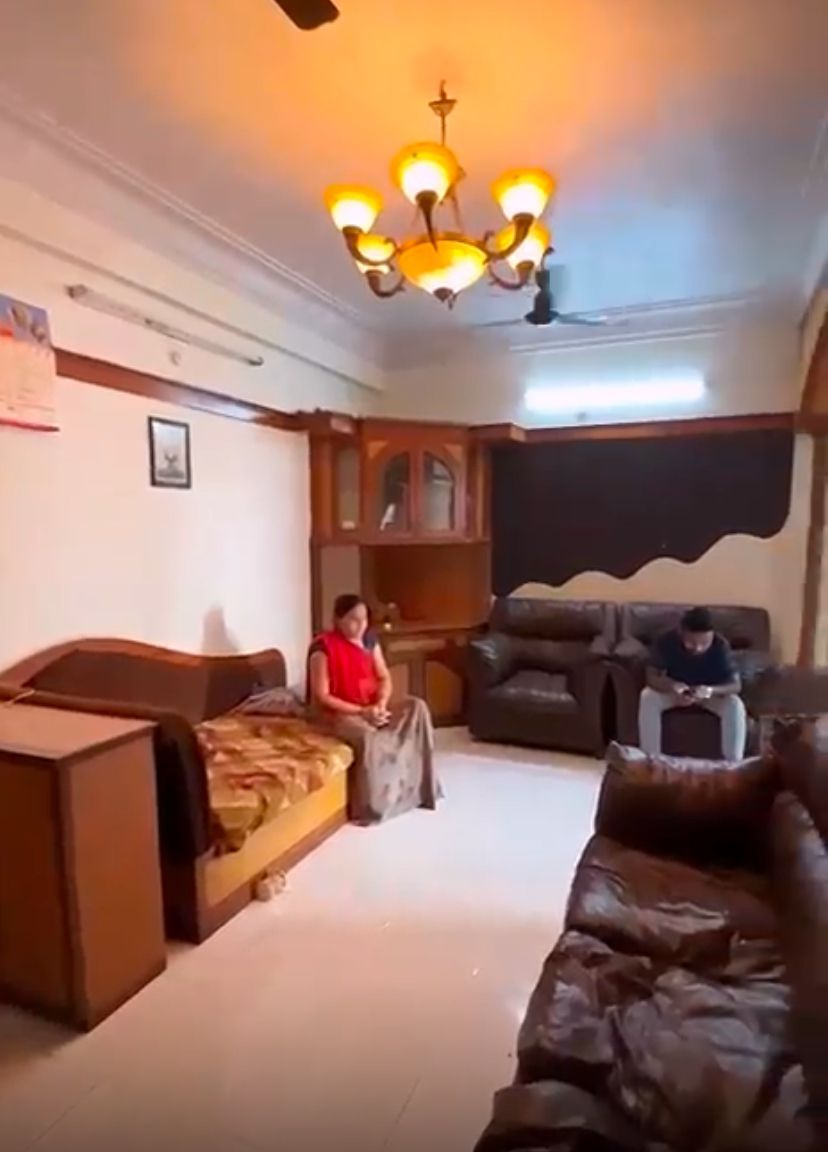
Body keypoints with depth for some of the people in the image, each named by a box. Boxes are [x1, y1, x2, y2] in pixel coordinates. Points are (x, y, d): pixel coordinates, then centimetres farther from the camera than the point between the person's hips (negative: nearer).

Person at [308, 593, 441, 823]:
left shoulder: (369, 640, 2)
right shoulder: (324, 647, -17)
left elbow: (384, 678, 6)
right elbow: (321, 697, -18)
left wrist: (380, 705, -15)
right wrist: (361, 711, -23)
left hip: (371, 707, 7)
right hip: (337, 713, -6)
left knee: (416, 707, -14)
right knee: (368, 736, -36)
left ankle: (418, 787, -7)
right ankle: (371, 807, -16)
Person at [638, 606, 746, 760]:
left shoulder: (720, 645, -26)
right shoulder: (666, 641, -27)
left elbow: (736, 684, -24)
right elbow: (652, 676, -23)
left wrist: (710, 690, -45)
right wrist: (673, 686, -45)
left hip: (709, 692, 1)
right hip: (675, 690, 0)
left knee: (735, 705, -29)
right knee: (647, 697, -30)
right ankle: (650, 759, -21)